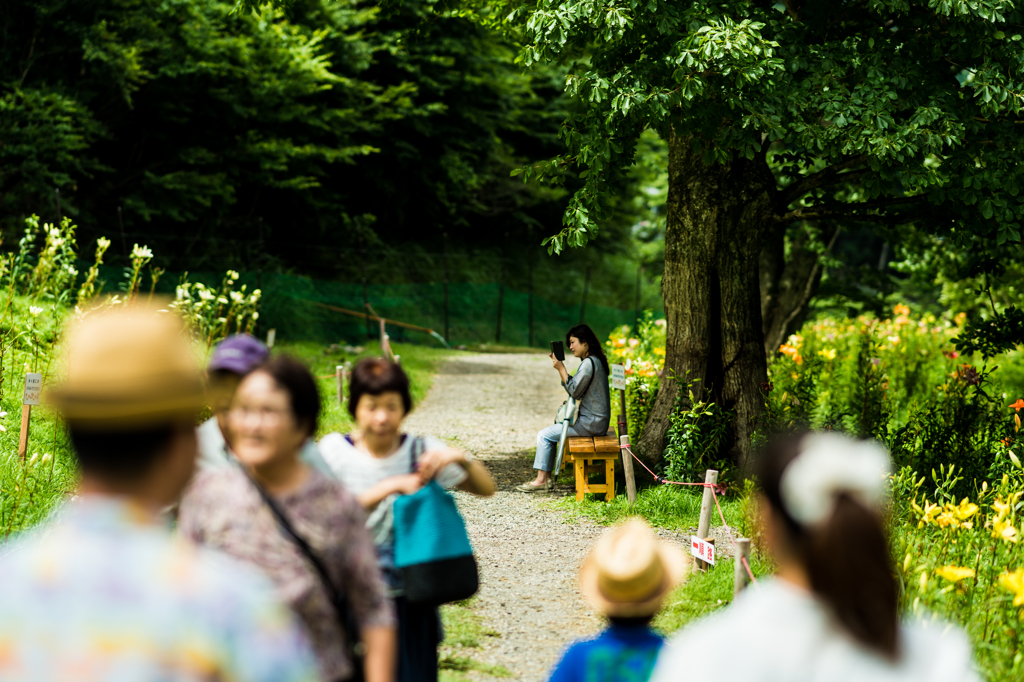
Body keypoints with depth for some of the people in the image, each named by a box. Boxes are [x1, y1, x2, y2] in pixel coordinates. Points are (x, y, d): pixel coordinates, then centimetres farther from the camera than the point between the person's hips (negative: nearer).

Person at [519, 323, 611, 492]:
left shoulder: (588, 363, -18)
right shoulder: (594, 361, 14)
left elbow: (574, 391, -18)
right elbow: (575, 387, 16)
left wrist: (561, 368, -14)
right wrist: (560, 367, 6)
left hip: (591, 423, -10)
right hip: (594, 420, 10)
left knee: (544, 435, -6)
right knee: (551, 432, 19)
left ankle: (541, 480, -2)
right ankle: (547, 477, 16)